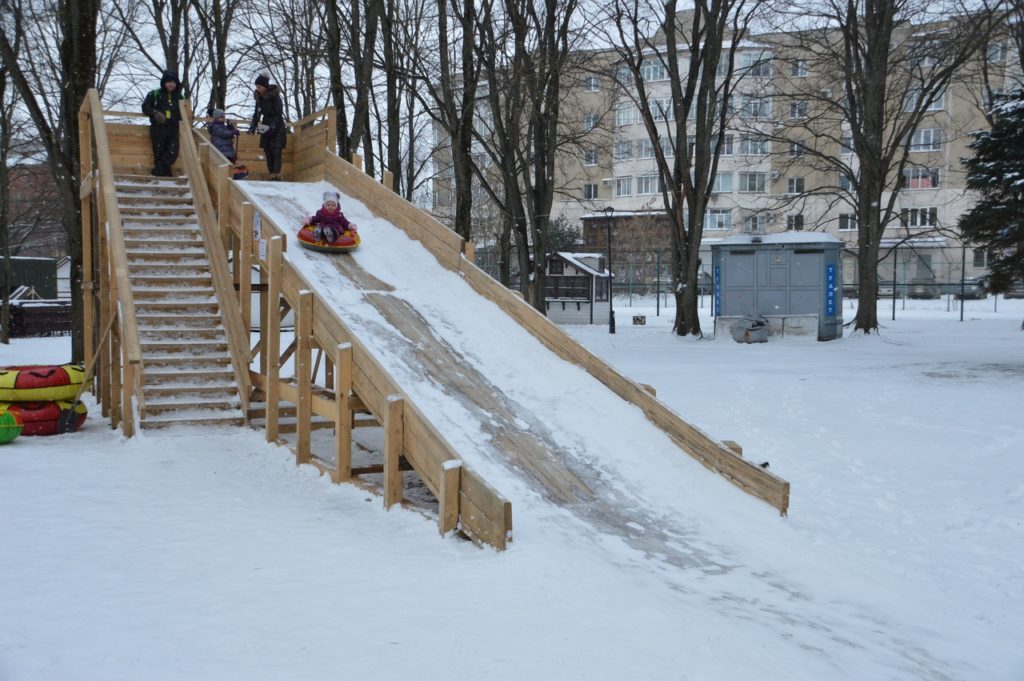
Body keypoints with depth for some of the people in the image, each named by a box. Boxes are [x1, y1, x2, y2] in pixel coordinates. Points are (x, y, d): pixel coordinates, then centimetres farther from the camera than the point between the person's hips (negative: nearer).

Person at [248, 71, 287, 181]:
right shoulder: (259, 97, 5)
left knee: (276, 151, -14)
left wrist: (272, 127, -25)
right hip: (265, 126, 6)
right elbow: (257, 113, 13)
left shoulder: (275, 97, -14)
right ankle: (272, 175, 5)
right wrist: (253, 126, 3)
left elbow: (279, 114, -15)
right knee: (267, 151, 3)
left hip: (277, 127, -6)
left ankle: (277, 174, -22)